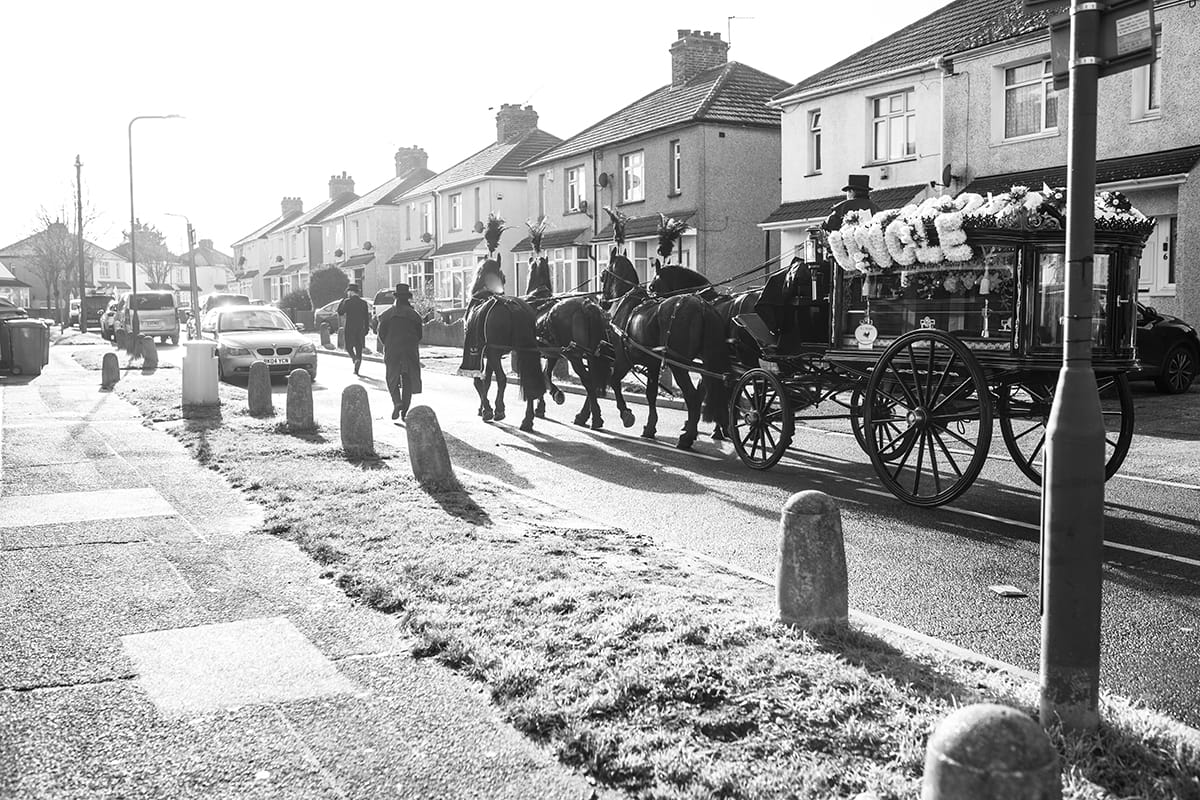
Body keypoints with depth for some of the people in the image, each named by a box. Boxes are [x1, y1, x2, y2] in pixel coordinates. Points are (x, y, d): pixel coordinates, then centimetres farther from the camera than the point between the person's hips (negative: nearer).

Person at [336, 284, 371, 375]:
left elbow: (340, 313, -1)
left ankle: (356, 359, -19)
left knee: (349, 347, 10)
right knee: (359, 349, 9)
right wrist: (366, 329, 12)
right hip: (361, 329, 4)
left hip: (349, 329, -4)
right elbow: (366, 317, 6)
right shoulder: (364, 303, 4)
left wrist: (341, 302, 6)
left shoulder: (347, 302, -8)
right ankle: (356, 370, 9)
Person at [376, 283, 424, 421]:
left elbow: (381, 334, 0)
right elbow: (420, 334, 3)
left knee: (392, 379, 9)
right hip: (411, 352, 1)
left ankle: (397, 402, -15)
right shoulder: (414, 314, 1)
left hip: (392, 352, -1)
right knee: (408, 381, 7)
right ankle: (405, 410, 3)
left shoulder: (387, 314, -1)